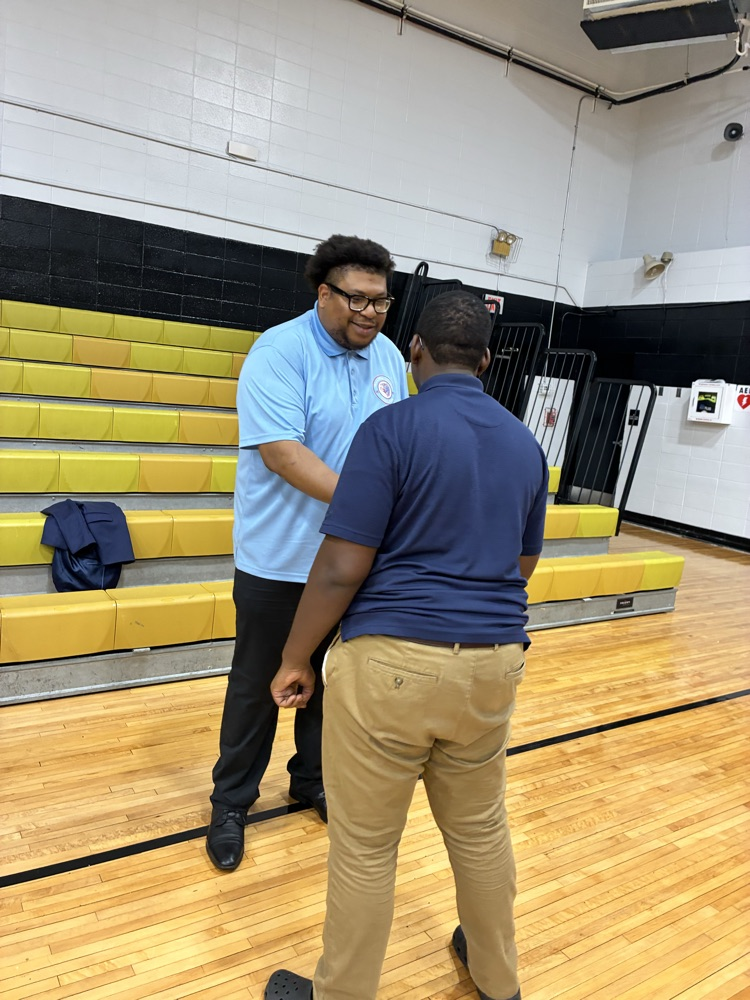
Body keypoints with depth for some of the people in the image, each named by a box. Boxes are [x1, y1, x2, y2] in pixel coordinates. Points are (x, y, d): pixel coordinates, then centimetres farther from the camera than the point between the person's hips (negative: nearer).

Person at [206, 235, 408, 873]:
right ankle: (231, 803, 29)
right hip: (279, 561, -5)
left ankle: (313, 782, 41)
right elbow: (281, 450, -24)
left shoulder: (389, 358, 5)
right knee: (258, 685, 9)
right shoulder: (279, 353, -15)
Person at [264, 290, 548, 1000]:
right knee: (480, 828, 24)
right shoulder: (525, 443, 6)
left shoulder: (391, 429, -12)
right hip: (494, 664, 6)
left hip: (391, 663, -6)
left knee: (365, 847, 11)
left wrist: (295, 659, -3)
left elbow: (342, 569, -15)